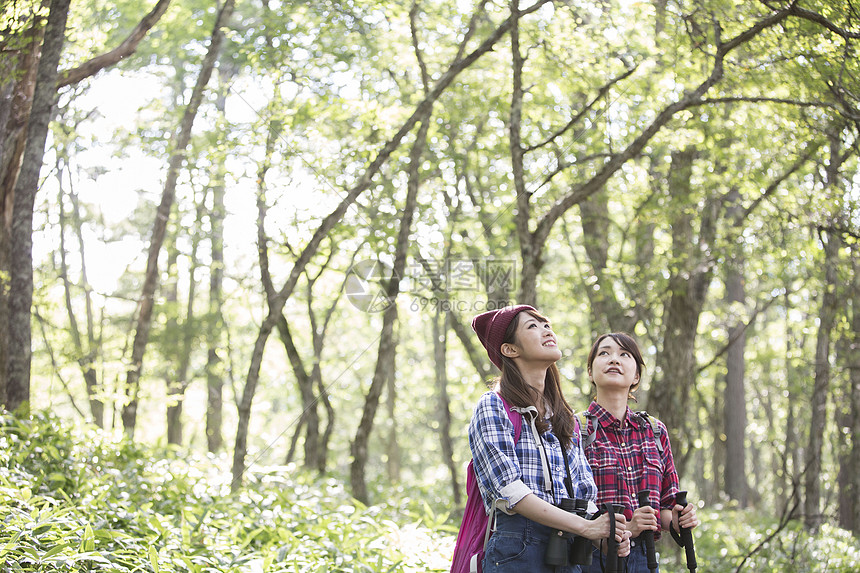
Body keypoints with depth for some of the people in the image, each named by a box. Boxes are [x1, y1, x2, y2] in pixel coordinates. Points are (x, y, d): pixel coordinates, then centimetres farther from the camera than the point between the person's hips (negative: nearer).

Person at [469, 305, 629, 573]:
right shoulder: (493, 407, -3)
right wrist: (586, 526, -18)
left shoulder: (567, 418, 18)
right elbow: (510, 490, -14)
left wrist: (606, 535, -7)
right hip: (517, 552, -6)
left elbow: (584, 492, 14)